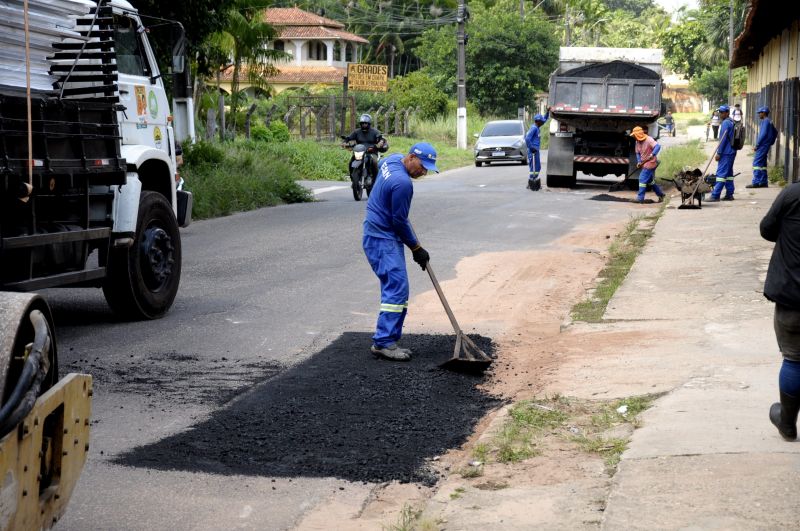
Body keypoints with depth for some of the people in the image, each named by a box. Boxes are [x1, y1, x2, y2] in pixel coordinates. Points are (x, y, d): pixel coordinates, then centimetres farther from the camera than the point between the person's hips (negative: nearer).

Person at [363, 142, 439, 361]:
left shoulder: (392, 159, 5)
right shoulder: (402, 183, -24)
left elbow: (379, 164, 31)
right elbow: (399, 221, -17)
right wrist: (416, 248, -4)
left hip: (379, 234, 10)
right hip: (382, 239, -10)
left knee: (395, 288, 9)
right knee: (397, 288, -14)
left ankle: (387, 340, 9)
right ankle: (383, 342, -15)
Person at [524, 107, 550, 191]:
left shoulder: (537, 127, 14)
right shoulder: (534, 128, -15)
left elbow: (544, 119, 30)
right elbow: (527, 138, -24)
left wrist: (548, 112, 20)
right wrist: (531, 147, -20)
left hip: (536, 150, 10)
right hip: (533, 151, -10)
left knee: (537, 168, 14)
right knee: (533, 168, -7)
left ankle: (535, 183, 20)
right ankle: (531, 185, -5)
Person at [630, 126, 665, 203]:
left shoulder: (649, 140, -18)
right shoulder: (637, 142, 6)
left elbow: (658, 146, -29)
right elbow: (638, 153, 13)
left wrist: (653, 154, -43)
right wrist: (639, 162, -4)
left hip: (650, 162, -9)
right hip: (644, 163, 9)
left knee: (643, 179, -14)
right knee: (650, 180, 17)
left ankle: (640, 198, -13)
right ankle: (660, 194, 31)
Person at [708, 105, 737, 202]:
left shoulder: (725, 123, -14)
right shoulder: (732, 122, 16)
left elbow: (723, 139, -18)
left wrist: (719, 153, -16)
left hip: (726, 153, -10)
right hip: (732, 152, 10)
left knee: (721, 173, -10)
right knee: (729, 173, 13)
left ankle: (715, 195, -12)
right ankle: (729, 194, 14)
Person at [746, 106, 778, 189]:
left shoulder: (765, 121, -13)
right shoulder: (769, 122, 17)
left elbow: (763, 134, -20)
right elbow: (775, 132, 26)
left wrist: (757, 144, -16)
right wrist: (771, 142, 23)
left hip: (763, 145, -10)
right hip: (766, 146, 10)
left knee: (757, 162, -11)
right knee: (763, 163, 13)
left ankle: (756, 182, -16)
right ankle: (763, 182, 14)